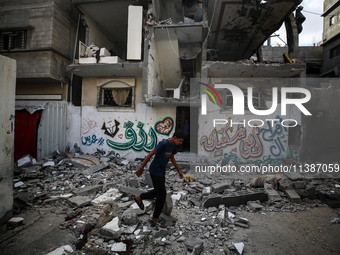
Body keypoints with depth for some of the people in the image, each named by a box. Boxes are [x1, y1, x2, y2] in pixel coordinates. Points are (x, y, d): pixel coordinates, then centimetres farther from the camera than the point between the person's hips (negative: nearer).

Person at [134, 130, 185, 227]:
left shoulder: (173, 145, 2)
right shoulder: (163, 143, -24)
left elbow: (172, 158, 15)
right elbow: (150, 155, -20)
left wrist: (179, 170, 15)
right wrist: (141, 168, -14)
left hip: (161, 171, 9)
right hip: (155, 171, -9)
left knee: (158, 192, 20)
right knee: (162, 194, -1)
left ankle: (139, 198, 38)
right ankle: (155, 218, 14)